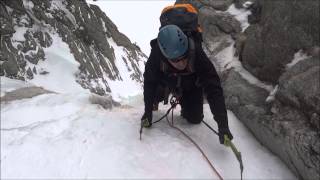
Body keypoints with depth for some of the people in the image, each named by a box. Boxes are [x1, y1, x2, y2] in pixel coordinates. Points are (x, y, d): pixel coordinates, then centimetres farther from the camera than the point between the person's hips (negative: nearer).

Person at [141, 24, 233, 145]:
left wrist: (222, 124, -46)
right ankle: (155, 100, 17)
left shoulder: (197, 54, -42)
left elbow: (213, 88, -41)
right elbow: (149, 82, -23)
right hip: (165, 82, 2)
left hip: (191, 87, -1)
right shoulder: (156, 54, -38)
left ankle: (184, 104, 28)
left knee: (195, 119, -5)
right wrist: (148, 111, -23)